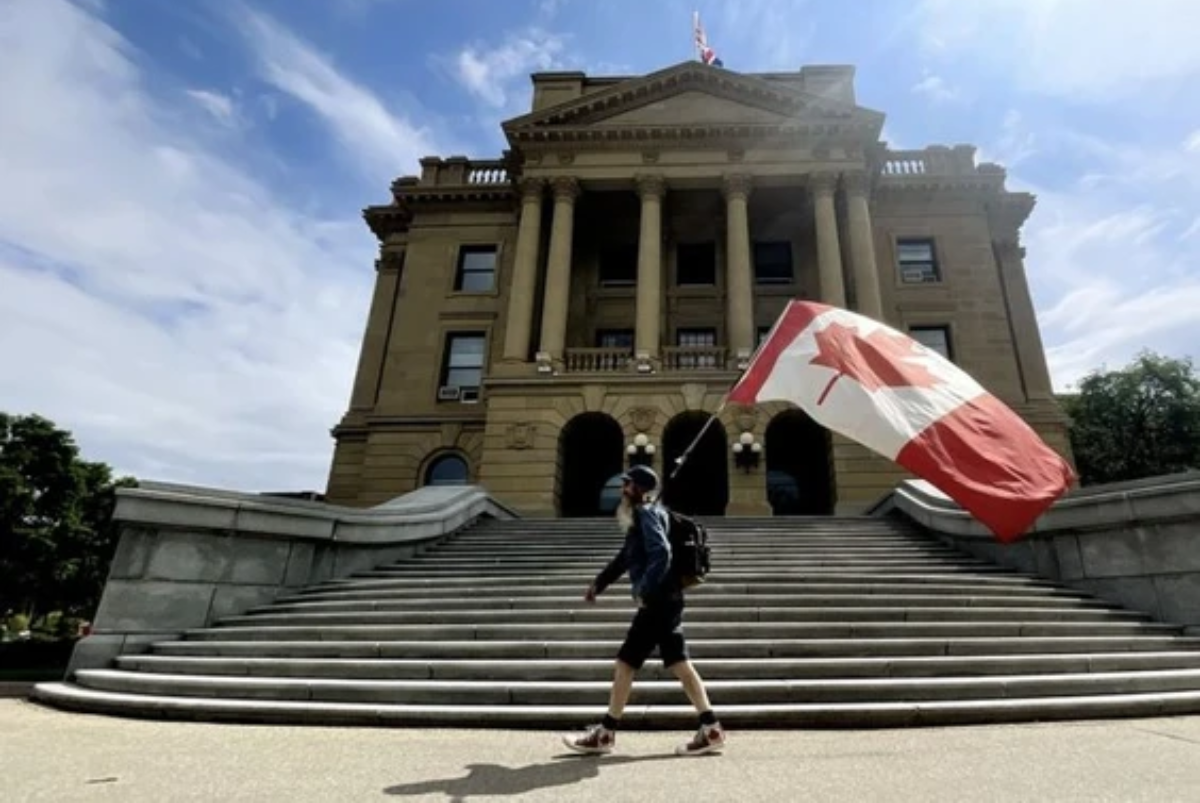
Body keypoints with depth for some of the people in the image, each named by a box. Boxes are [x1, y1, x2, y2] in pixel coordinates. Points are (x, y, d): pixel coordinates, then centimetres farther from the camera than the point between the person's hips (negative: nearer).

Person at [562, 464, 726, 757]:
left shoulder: (647, 514, -12)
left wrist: (644, 591, -24)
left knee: (625, 664, 0)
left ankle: (605, 734, 11)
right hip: (665, 601, 9)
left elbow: (661, 553, -26)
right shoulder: (639, 517, 17)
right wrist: (599, 582, 26)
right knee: (679, 665, 10)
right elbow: (626, 556, 26)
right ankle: (711, 729, 14)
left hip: (657, 602, -9)